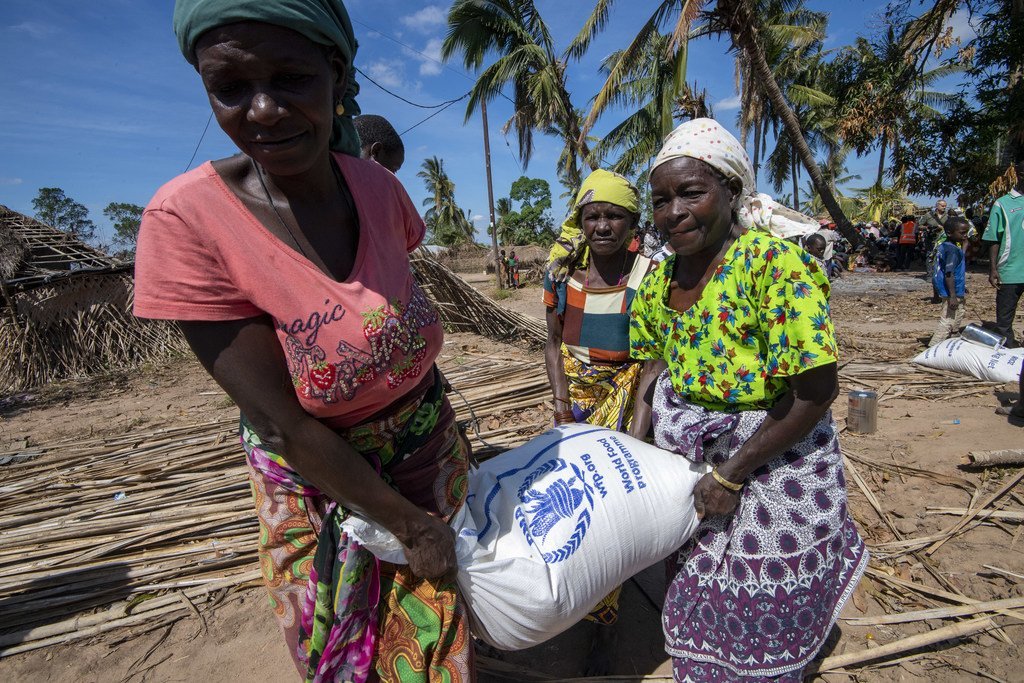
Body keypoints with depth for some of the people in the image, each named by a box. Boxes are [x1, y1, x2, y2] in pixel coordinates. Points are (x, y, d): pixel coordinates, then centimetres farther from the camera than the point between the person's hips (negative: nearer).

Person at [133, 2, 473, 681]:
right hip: (318, 478, -2)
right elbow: (282, 422, -22)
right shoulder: (188, 219, -24)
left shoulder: (380, 187, -12)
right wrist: (410, 522, -14)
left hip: (428, 447, 3)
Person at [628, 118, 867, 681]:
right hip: (693, 461, 6)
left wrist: (731, 474, -20)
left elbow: (816, 395, -25)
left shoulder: (774, 264, -25)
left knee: (762, 625, 18)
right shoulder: (658, 280, -5)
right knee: (702, 605, 26)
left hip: (773, 463, -5)